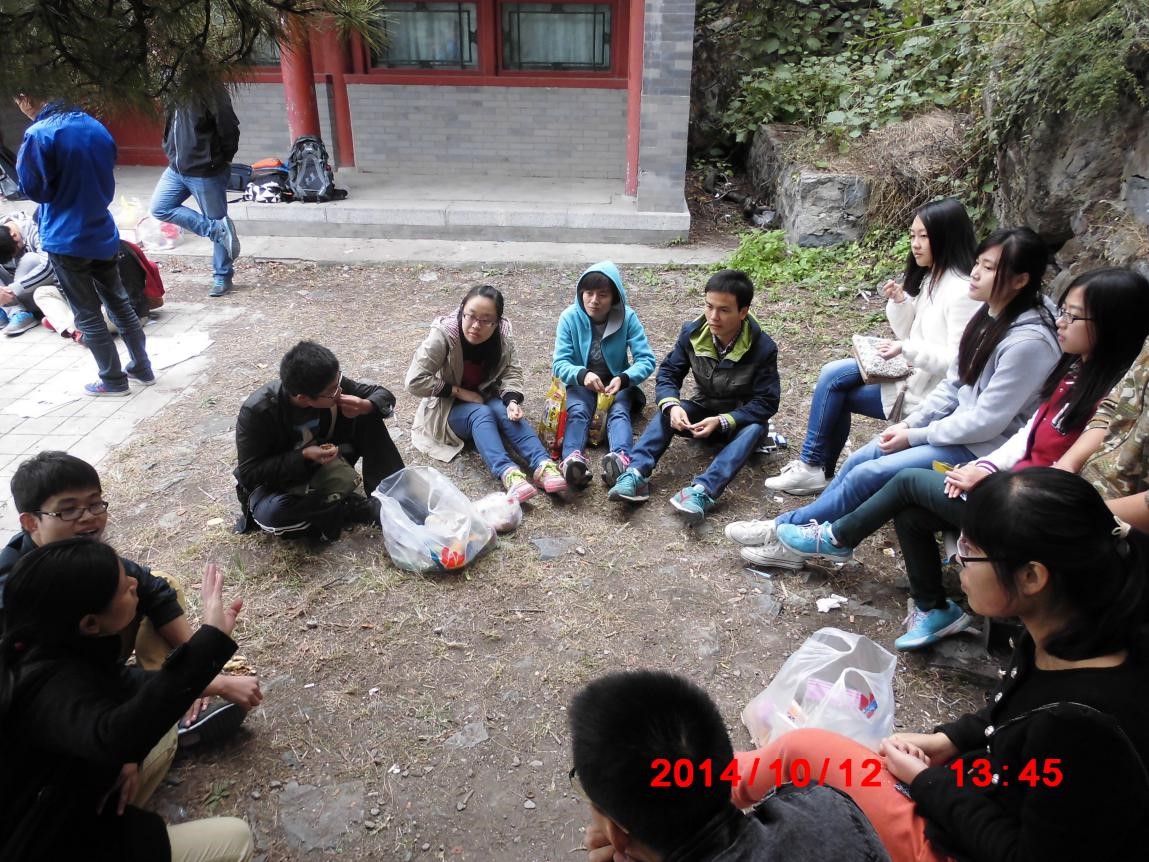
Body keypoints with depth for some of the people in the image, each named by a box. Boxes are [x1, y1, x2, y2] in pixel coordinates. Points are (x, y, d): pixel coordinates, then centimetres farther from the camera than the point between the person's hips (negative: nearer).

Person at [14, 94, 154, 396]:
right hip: (103, 233, 6)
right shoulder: (96, 127, 5)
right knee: (119, 303, 18)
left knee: (87, 315, 5)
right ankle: (142, 367, 24)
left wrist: (23, 161, 5)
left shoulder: (38, 135, -16)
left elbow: (33, 188, -10)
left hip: (66, 240, -6)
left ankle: (113, 380, 12)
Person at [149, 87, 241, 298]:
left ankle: (222, 277, 14)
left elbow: (229, 130, -16)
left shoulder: (211, 92, -17)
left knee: (216, 220, 3)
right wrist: (172, 153, 8)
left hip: (206, 172, -8)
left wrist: (222, 160, -4)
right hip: (176, 168, 8)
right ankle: (216, 229, 4)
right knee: (160, 208, 2)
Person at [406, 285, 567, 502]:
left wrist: (512, 401, -32)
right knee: (481, 413, -33)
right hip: (447, 408, -3)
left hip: (486, 399, 3)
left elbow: (512, 372, -11)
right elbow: (415, 381, -25)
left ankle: (542, 465, -45)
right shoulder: (442, 335, -24)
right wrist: (459, 392, -25)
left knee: (505, 411, -29)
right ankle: (507, 473, -53)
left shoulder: (503, 336, -13)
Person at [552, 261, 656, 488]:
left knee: (619, 412, -31)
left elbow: (646, 360, -17)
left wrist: (623, 379, -36)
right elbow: (559, 363, -16)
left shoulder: (627, 317, -13)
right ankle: (572, 460, -58)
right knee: (577, 412, -30)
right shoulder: (570, 317, -13)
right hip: (580, 384, 0)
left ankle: (621, 459, -59)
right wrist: (582, 374, -39)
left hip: (616, 384, 0)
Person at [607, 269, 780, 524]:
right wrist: (672, 406, -33)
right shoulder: (692, 332, -14)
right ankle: (637, 475, -46)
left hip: (740, 419, -3)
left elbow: (766, 402, -23)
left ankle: (702, 490, -56)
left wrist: (722, 422, -36)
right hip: (702, 410, 3)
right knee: (665, 413, -25)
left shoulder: (763, 347, -23)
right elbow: (668, 373, -11)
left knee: (756, 428, -37)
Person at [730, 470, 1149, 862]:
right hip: (980, 802, 7)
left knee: (803, 745, 1)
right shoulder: (1060, 638, -10)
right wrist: (948, 741, 0)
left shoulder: (1083, 727, -35)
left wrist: (926, 783, -13)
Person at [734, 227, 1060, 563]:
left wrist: (915, 436, -15)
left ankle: (787, 529, 0)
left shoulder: (1028, 342, -26)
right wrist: (909, 423, -3)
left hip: (983, 447, -8)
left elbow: (987, 422, -23)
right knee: (859, 459, -2)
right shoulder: (988, 315, 2)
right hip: (959, 427, 8)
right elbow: (952, 385, 7)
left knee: (869, 473, -15)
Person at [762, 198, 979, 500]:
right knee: (832, 376, 0)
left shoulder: (963, 291, -20)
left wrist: (907, 349, -28)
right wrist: (899, 303, -6)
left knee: (834, 388, -10)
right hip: (914, 374, 9)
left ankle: (814, 468, 6)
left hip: (929, 395, -9)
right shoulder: (930, 277, 8)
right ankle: (816, 469, 4)